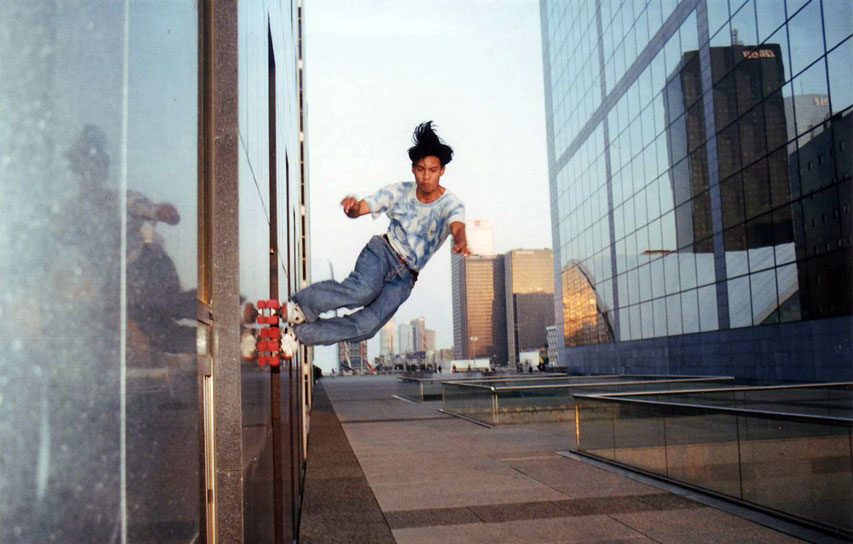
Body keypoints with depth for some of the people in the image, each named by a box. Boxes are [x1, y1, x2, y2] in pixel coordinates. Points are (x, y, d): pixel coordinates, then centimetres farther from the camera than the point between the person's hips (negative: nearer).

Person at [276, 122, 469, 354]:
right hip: (382, 251, 0)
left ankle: (299, 331, -9)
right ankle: (300, 305, -19)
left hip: (405, 277, 0)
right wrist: (352, 207, -29)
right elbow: (359, 210, -3)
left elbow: (458, 227, -29)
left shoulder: (451, 204, -7)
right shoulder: (399, 192, 0)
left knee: (368, 326, -21)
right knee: (364, 289, -37)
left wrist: (461, 242, -54)